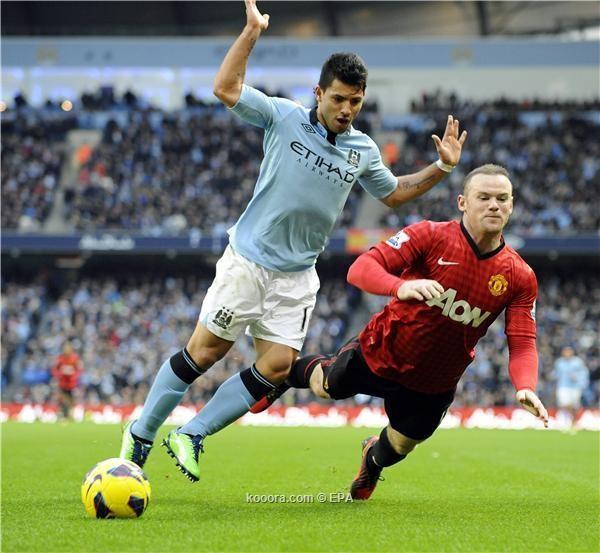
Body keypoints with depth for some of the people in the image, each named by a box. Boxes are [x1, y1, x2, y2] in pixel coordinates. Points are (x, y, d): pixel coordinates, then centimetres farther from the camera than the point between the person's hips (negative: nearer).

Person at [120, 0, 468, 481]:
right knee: (204, 351, -2)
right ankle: (141, 433, 13)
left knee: (277, 367, -6)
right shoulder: (284, 117, -6)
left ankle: (192, 435, 5)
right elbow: (225, 88, -13)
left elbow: (394, 193, 22)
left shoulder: (363, 150, 6)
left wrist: (441, 168, 10)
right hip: (248, 260, -4)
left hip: (297, 277, 4)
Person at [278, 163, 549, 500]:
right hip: (380, 354, -2)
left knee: (399, 448, 19)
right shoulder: (431, 236, -23)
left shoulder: (521, 278, -16)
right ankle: (292, 371, 59)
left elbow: (522, 343, -18)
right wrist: (401, 287, -50)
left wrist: (526, 388, -38)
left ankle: (373, 461, 58)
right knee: (325, 386, 22)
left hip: (434, 385, 2)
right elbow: (360, 269, -29)